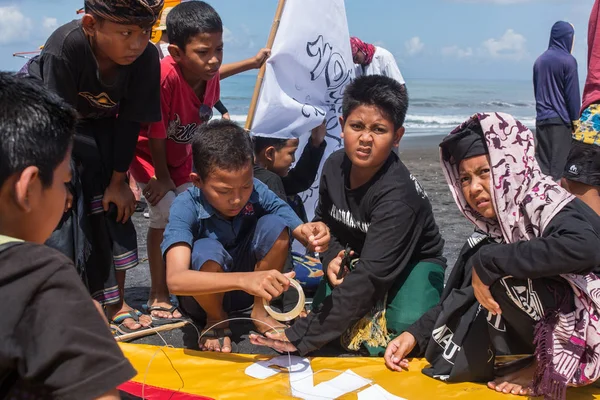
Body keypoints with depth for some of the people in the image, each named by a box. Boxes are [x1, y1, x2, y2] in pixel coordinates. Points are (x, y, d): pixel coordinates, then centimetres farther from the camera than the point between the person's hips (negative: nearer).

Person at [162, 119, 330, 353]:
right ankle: (216, 321, -3)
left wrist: (311, 235, -45)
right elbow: (175, 280, -42)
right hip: (204, 296, -2)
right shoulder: (186, 207, -27)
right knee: (206, 251, -35)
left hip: (250, 292, 3)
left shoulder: (256, 192, -18)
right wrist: (245, 279, -56)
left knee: (275, 225, -23)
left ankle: (260, 312, -1)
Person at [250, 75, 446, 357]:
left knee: (408, 324, -32)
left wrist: (300, 338, -41)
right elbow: (324, 220, 8)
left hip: (413, 264, -5)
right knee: (324, 309, -19)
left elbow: (369, 276, -39)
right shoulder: (336, 165, -12)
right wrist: (331, 257, -17)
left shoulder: (397, 195, -34)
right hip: (357, 258, 5)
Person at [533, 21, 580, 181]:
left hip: (541, 119, 6)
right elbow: (573, 94, -8)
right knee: (557, 165, -4)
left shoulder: (540, 60, 10)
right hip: (560, 120, -6)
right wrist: (575, 120, -1)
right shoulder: (568, 61, -8)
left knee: (542, 164, 6)